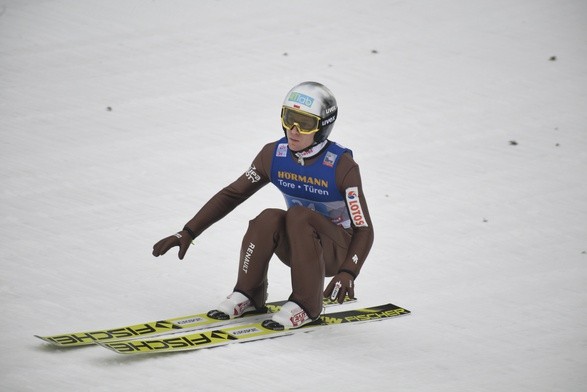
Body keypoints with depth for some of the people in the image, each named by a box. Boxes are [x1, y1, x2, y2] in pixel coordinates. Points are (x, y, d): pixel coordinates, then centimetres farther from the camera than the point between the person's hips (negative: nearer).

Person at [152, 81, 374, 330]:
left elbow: (364, 230, -20)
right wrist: (188, 232, -7)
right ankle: (248, 296, -9)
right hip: (297, 250, 4)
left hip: (337, 250, -4)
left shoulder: (342, 167, -20)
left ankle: (307, 306, -23)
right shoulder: (274, 155, -7)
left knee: (297, 216, -33)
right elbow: (232, 195, 1)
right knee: (269, 219, -28)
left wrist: (348, 273, -36)